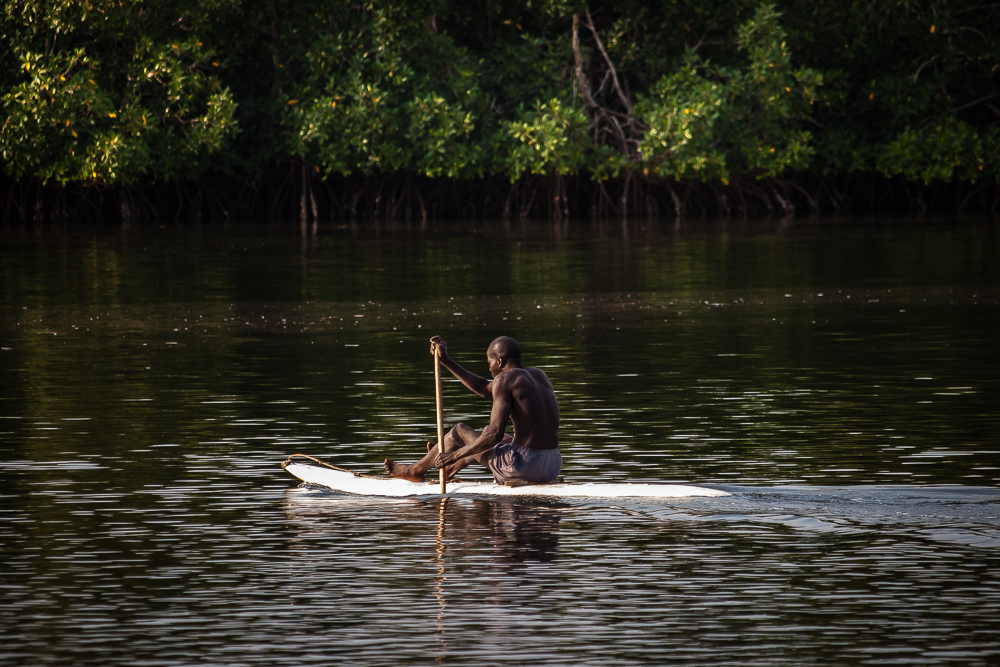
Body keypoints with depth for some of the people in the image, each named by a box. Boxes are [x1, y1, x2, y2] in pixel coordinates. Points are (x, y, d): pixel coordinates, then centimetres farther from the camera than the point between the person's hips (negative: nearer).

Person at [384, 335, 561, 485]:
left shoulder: (505, 379, -10)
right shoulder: (538, 375, 16)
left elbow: (494, 434, -18)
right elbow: (485, 389, 27)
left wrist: (456, 455, -6)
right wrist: (446, 361, 30)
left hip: (525, 465, -8)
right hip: (553, 466, 8)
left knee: (459, 431, 16)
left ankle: (416, 470, 39)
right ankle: (452, 468, 62)